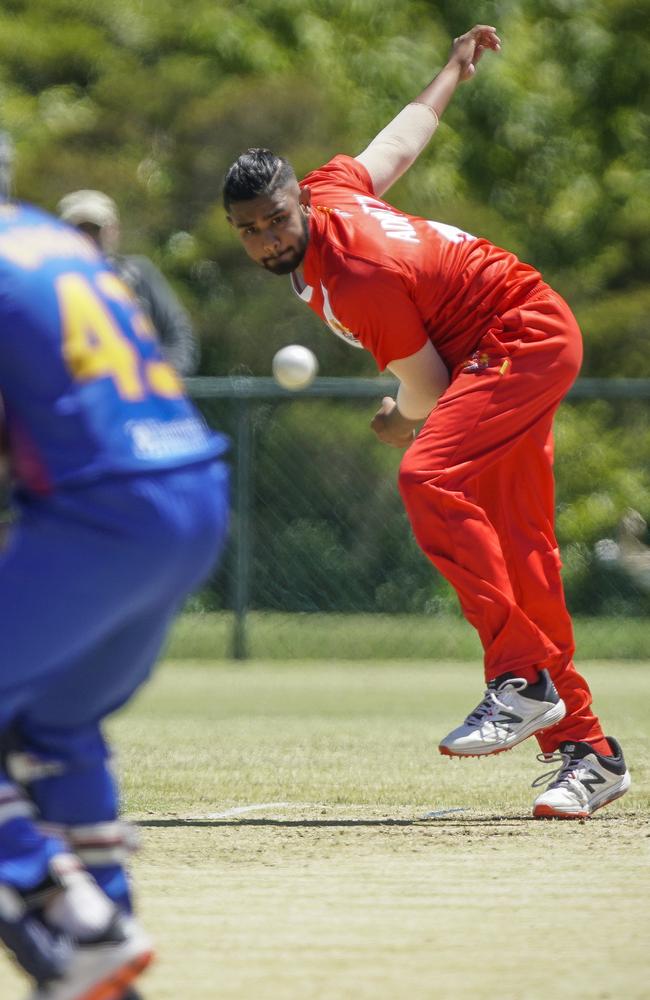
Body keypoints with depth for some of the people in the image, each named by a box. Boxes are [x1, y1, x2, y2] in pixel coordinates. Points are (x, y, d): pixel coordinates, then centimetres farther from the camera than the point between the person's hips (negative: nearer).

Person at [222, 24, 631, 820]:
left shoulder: (358, 281, -28)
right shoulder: (328, 189, -3)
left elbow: (428, 392, -17)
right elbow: (402, 141, 15)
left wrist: (401, 425, 6)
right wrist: (452, 72, 33)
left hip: (525, 339, -10)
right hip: (518, 347, 10)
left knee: (429, 479, -31)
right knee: (517, 553, 5)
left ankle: (524, 681, -33)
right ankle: (586, 752, 6)